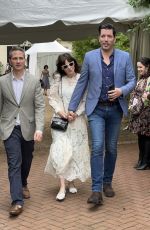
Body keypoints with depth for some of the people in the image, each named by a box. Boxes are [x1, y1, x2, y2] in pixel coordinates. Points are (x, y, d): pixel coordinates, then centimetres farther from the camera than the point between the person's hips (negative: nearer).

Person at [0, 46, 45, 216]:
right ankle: (17, 201, -8)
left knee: (26, 161, 17)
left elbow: (39, 106, -5)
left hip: (28, 128, 1)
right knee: (14, 163, -8)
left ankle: (23, 184, 44)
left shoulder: (34, 81, -1)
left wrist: (39, 129, -16)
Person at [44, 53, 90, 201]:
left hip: (77, 120, 0)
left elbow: (86, 100, -3)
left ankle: (71, 182, 24)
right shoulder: (58, 79, 3)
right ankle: (62, 187, -9)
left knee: (76, 151, 6)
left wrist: (76, 112, -13)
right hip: (61, 119, 0)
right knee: (61, 150, -10)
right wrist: (59, 110, -12)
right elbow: (52, 97, 3)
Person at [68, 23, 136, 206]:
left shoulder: (125, 57, 1)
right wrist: (72, 107, 4)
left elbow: (132, 81, 4)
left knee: (111, 148, 10)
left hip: (115, 109, 2)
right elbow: (82, 83, 4)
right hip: (96, 109, -2)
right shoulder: (89, 57, 0)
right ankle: (96, 190, -12)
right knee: (97, 147, -13)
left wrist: (121, 91, -17)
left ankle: (107, 183, 27)